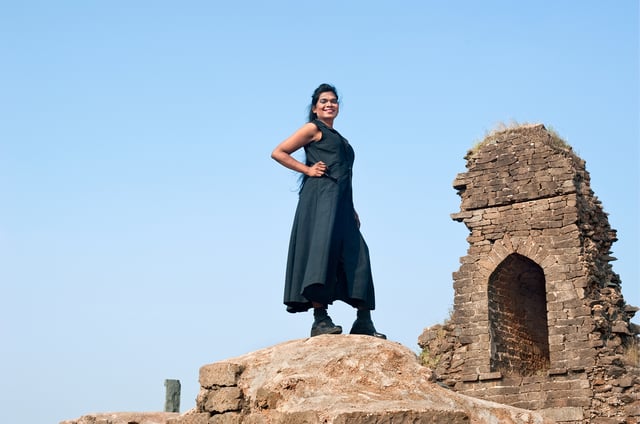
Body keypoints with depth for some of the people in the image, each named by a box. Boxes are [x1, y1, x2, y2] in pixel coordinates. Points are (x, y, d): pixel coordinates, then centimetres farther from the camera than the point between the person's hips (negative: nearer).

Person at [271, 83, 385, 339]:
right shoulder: (313, 129, 7)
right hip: (320, 196, -8)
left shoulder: (339, 139, 29)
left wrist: (353, 212, 19)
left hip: (341, 203, 8)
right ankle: (320, 319, -23)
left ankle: (363, 322, 0)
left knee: (356, 256, 0)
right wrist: (307, 169, -6)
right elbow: (278, 153, 1)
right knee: (322, 248, -18)